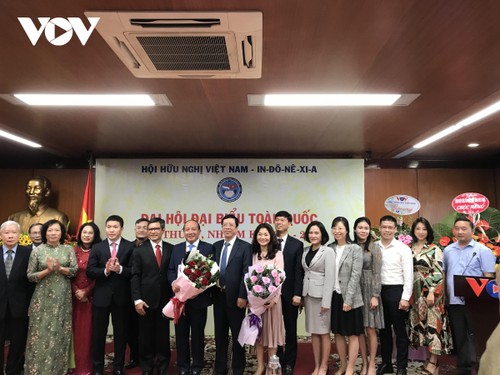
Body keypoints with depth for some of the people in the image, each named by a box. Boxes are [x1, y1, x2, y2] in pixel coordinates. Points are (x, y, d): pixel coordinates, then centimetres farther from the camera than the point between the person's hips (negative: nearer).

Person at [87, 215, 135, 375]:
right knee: (98, 333, 12)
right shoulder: (96, 247, 3)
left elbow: (134, 271, -10)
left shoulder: (130, 247, -4)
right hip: (101, 296, 1)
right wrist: (105, 270, -20)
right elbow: (89, 271, -4)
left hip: (121, 296, -1)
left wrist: (120, 269, -26)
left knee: (121, 333, 11)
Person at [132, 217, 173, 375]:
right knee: (146, 335, 10)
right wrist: (137, 299, -10)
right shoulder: (139, 250, 0)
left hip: (165, 299, 1)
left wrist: (174, 295, 0)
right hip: (146, 300, -1)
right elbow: (135, 276, -3)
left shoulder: (171, 249, 3)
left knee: (163, 334, 10)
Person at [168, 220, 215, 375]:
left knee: (198, 333, 11)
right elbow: (171, 270, 7)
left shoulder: (208, 248, -3)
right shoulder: (176, 248, 9)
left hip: (199, 297, -3)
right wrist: (173, 282, -13)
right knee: (181, 333, 12)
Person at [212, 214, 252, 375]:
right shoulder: (216, 246, 9)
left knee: (237, 335, 9)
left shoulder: (245, 246, -6)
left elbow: (246, 273, -11)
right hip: (218, 296, 5)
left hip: (235, 297, -4)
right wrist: (212, 289, 1)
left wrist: (242, 296, -16)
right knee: (220, 334, 15)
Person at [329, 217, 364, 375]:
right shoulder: (329, 248, 5)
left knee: (352, 334, 7)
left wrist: (348, 299, -16)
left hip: (349, 298, -4)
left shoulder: (355, 249, -7)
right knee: (338, 333, 14)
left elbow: (355, 276, -11)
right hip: (333, 296, 4)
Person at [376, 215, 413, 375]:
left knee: (399, 330, 7)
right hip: (379, 291, 3)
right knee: (383, 329, 14)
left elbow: (408, 275, -6)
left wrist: (405, 298, -11)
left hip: (396, 291, -3)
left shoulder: (403, 248, -5)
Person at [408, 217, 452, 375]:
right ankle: (429, 357, 19)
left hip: (430, 293, -5)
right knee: (420, 323, 8)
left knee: (432, 323, -3)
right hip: (415, 293, 5)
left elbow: (438, 273, -11)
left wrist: (432, 292, -18)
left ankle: (433, 361, 5)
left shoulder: (434, 249, -5)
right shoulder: (409, 250, 8)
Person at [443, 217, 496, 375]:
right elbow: (443, 273, 14)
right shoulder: (448, 250, 9)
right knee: (459, 337, 12)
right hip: (454, 301, 5)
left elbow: (488, 277, -6)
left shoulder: (482, 250, -4)